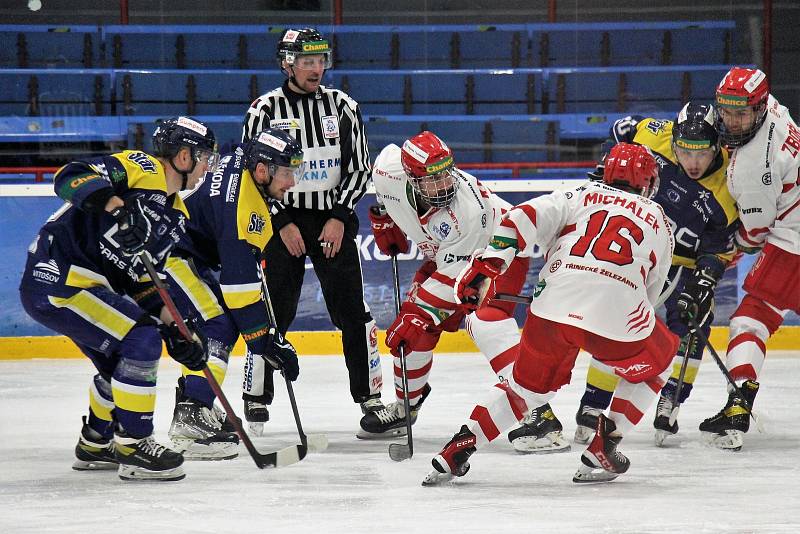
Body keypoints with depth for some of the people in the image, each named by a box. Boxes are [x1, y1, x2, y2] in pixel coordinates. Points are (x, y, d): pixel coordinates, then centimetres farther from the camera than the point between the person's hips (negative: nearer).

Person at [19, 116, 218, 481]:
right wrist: (117, 208, -39)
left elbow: (144, 281, 16)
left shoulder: (176, 217, 15)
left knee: (123, 362, 21)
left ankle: (96, 444, 40)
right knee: (142, 342, -17)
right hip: (57, 278, -10)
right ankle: (133, 447, -10)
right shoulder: (141, 169, -11)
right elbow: (71, 178, -24)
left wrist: (174, 330, 6)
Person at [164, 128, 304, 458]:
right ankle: (190, 419, -22)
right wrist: (264, 340, -21)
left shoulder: (241, 162, 3)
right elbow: (239, 280, -25)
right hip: (164, 254, -11)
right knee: (219, 325, -17)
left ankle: (196, 410, 18)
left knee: (229, 319, 15)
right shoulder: (240, 205, -25)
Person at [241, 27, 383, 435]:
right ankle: (257, 394, 7)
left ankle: (370, 392, 6)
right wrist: (282, 223, -9)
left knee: (352, 308, -2)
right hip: (283, 220, -2)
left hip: (334, 220, 2)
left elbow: (359, 167, 5)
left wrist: (339, 218, -6)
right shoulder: (265, 109, -3)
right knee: (273, 310, -3)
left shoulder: (342, 106, 4)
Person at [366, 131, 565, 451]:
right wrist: (383, 217, 6)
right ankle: (405, 407, 28)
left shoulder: (467, 208, -39)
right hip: (445, 255, 7)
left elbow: (454, 276, -31)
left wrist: (421, 312, -33)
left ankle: (535, 413, -39)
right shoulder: (390, 173, -24)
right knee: (411, 330, 2)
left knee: (483, 321, -30)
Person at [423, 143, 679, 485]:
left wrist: (490, 259, -1)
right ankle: (602, 448, 16)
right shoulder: (659, 222, 27)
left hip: (556, 304, 1)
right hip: (619, 313, -1)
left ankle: (457, 451, 11)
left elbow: (527, 217, 6)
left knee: (530, 384, 22)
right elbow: (652, 290, 30)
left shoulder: (582, 196, 23)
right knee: (653, 366, 28)